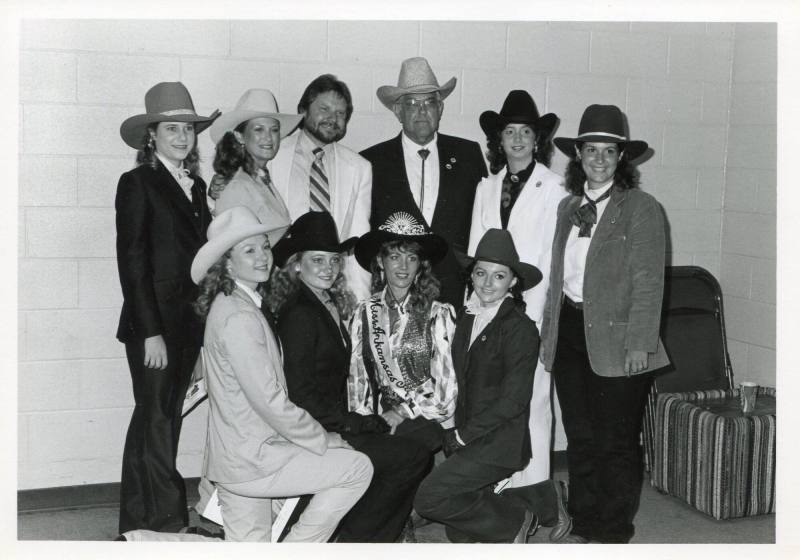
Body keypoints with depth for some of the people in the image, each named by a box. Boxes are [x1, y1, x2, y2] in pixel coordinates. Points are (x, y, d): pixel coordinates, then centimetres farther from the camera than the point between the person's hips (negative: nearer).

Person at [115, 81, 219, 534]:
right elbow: (132, 261, -10)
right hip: (152, 324, -6)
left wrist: (207, 321, 5)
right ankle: (167, 523, 6)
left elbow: (202, 255, 13)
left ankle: (140, 524, 21)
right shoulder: (137, 183, -5)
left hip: (190, 323, 7)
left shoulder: (197, 186, 14)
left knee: (161, 419, 12)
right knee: (157, 421, -2)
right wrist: (151, 331, -15)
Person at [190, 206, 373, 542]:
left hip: (232, 458, 10)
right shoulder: (239, 316, -18)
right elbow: (271, 403, -20)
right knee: (358, 468, -6)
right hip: (251, 459, -10)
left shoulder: (232, 305, 13)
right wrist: (327, 441, -9)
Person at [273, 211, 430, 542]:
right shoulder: (299, 314, -15)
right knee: (414, 457, -13)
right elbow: (300, 394, -18)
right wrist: (355, 423, -14)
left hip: (335, 426, 9)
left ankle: (373, 542, 9)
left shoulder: (328, 305, 13)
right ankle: (350, 542, 2)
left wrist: (364, 420, 4)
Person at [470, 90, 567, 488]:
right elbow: (475, 253, 14)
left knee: (532, 401, -4)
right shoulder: (486, 188, 15)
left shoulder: (554, 188, 0)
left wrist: (529, 312, -10)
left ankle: (532, 495, 7)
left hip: (533, 309, -4)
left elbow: (551, 256, -4)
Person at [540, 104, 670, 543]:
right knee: (579, 438, 14)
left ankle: (614, 532, 19)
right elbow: (557, 276, 12)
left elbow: (648, 281, -9)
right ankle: (582, 525, 27)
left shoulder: (641, 208, -4)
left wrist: (640, 343, -15)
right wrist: (548, 331, 8)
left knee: (616, 442, 4)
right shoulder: (568, 207, 12)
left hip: (615, 339, -5)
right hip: (569, 334, 5)